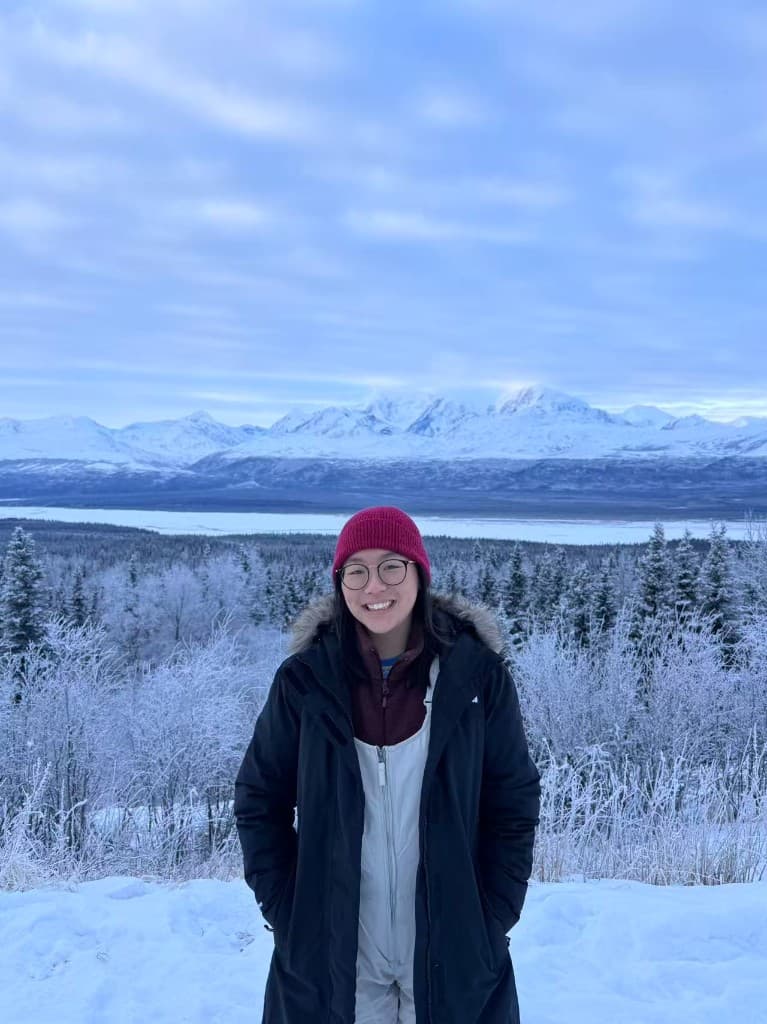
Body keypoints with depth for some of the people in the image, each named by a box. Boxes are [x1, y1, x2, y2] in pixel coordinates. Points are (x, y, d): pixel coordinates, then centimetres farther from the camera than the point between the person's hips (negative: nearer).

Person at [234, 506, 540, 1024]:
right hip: (330, 958, 1)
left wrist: (491, 921, -4)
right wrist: (286, 915, -3)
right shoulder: (305, 679, -5)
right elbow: (259, 802, 3)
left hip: (452, 957, 0)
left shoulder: (477, 674, -6)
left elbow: (515, 802, 0)